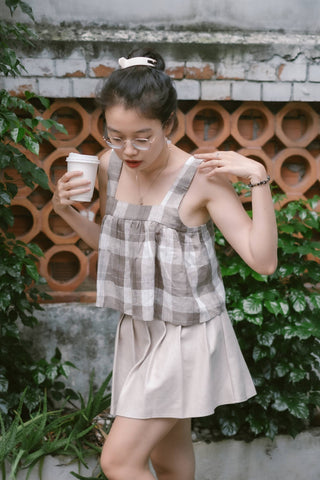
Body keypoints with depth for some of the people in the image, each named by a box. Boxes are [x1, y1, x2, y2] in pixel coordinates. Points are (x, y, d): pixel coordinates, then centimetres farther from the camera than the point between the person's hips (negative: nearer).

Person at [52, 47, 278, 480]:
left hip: (188, 336, -6)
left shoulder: (201, 178, -21)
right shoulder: (110, 167, -3)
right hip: (138, 330, 6)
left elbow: (263, 261, -23)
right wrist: (66, 211, -4)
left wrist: (258, 178, -31)